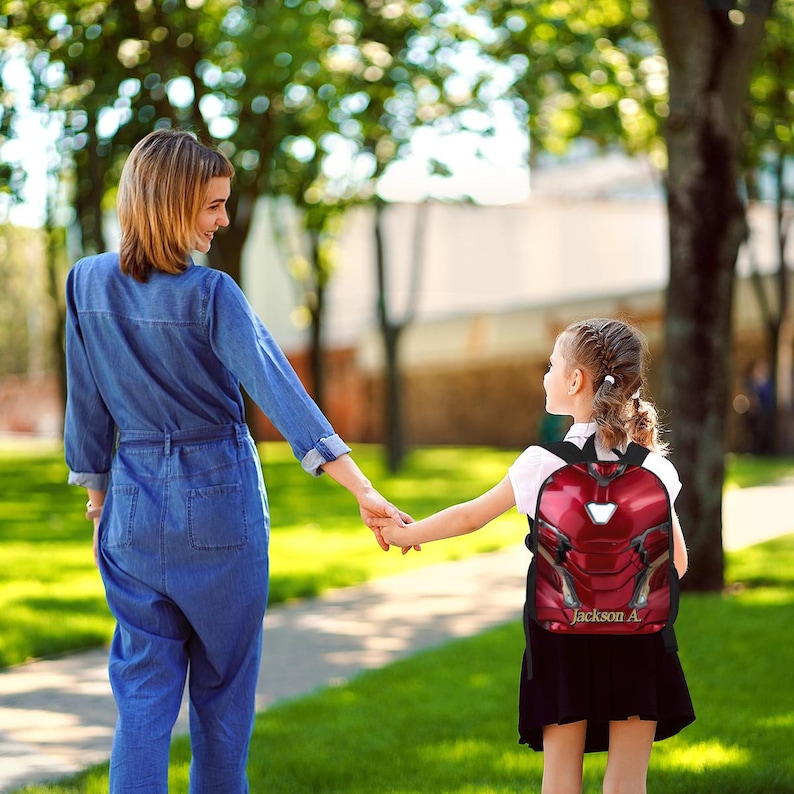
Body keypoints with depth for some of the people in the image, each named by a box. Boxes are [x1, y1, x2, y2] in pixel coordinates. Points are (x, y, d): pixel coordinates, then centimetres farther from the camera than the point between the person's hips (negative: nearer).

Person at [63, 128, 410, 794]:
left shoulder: (88, 283, -2)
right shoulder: (210, 295, -16)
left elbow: (87, 405, 5)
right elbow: (279, 391, -24)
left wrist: (97, 497, 17)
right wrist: (363, 491, -28)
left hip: (134, 502, 3)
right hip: (219, 501, -3)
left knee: (144, 688, 7)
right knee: (224, 683, 13)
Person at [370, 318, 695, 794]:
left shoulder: (544, 462, -6)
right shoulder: (650, 464, 0)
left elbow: (470, 517, 4)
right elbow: (676, 561, 2)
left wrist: (405, 535, 19)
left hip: (562, 626, -1)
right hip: (637, 630, 1)